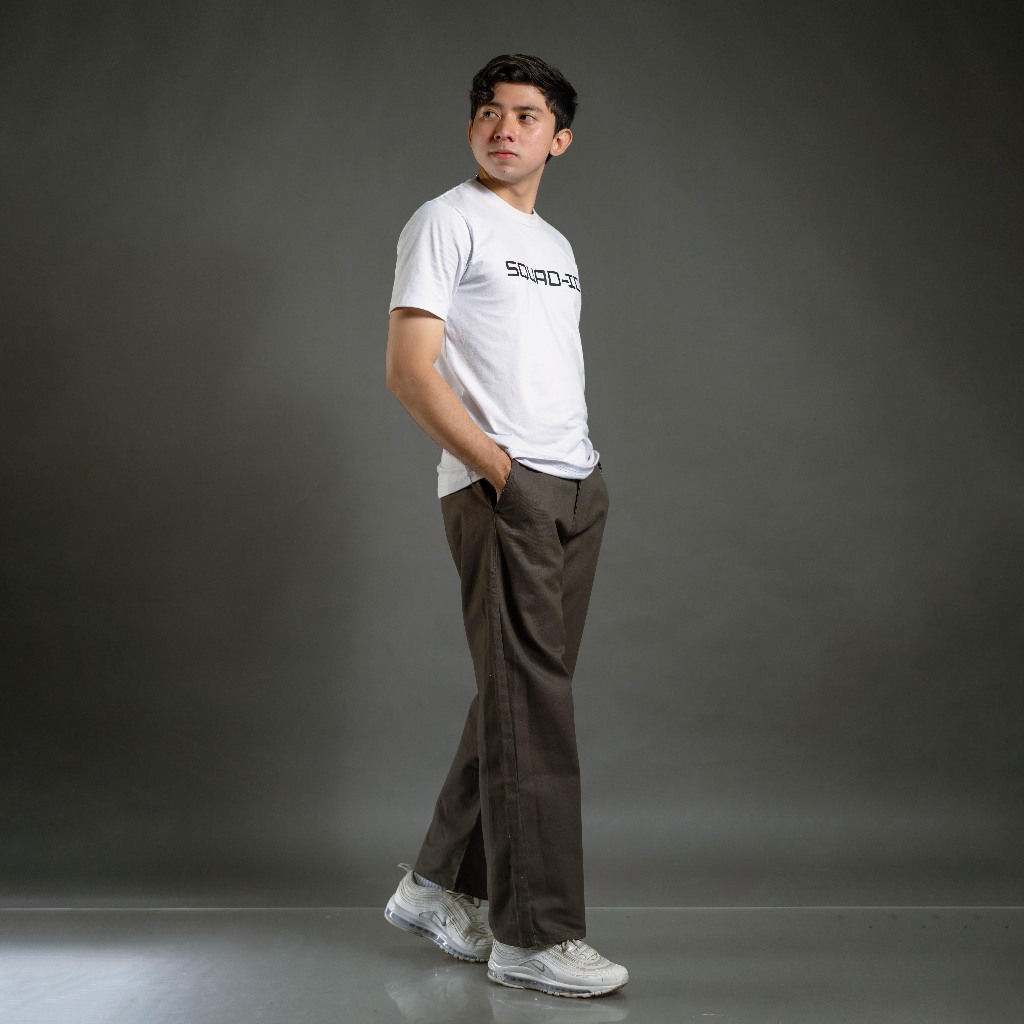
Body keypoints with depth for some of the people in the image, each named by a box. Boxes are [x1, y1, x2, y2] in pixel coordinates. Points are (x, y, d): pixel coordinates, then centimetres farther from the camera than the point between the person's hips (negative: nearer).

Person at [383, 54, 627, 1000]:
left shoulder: (556, 245, 22)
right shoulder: (447, 222, -1)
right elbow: (409, 370, -11)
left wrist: (578, 473, 10)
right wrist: (500, 470, -15)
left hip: (577, 490, 8)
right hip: (500, 492, -8)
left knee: (521, 697, 10)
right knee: (531, 705, -9)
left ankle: (439, 887, 23)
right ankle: (534, 935, 0)